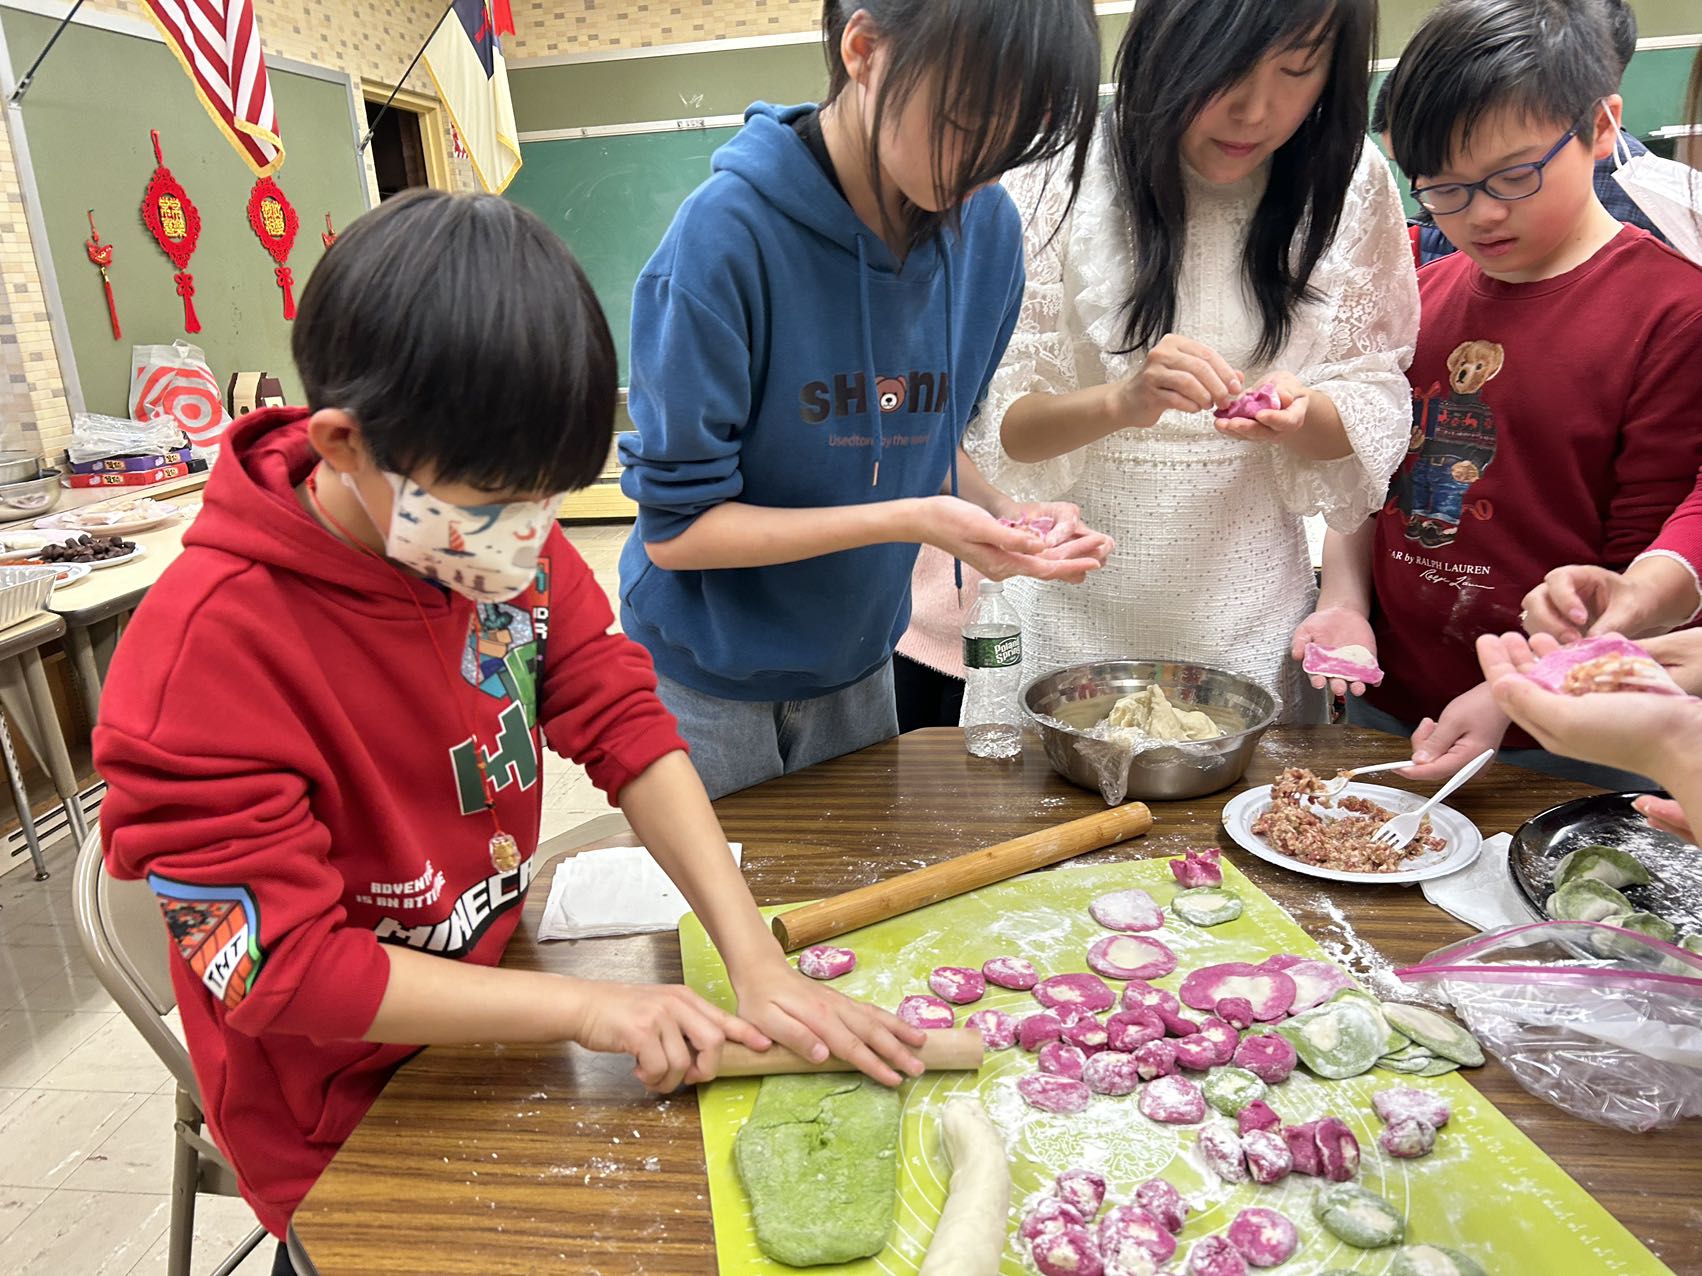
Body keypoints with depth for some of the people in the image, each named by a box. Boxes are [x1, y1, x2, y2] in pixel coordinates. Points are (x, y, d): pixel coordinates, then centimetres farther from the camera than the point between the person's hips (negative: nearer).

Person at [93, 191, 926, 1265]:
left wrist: (757, 961, -21)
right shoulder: (218, 641, -29)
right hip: (350, 1135, -5)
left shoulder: (502, 528, -10)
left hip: (501, 997, 5)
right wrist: (581, 1006, -26)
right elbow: (279, 965, -24)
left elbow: (624, 722, -12)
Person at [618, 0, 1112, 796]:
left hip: (857, 667, 5)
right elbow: (674, 527, -20)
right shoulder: (729, 234, -24)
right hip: (707, 680, -4)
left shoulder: (986, 229, -7)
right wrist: (906, 521, -29)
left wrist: (1000, 515, -14)